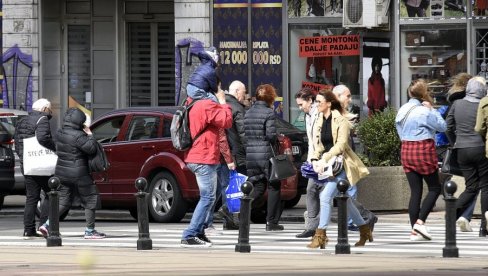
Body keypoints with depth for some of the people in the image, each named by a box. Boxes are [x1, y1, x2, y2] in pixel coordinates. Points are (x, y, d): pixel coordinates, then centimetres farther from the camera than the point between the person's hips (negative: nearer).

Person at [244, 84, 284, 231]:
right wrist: (277, 139, 5)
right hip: (266, 154, -6)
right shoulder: (268, 113, -11)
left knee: (258, 188, 13)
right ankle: (271, 222, 7)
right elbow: (271, 135, -17)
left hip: (250, 154, 6)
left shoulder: (248, 113, 10)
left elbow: (244, 133, 13)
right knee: (273, 187, 8)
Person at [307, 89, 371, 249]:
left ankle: (320, 235, -14)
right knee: (345, 201, 14)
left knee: (325, 196, -18)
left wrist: (324, 160, -23)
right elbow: (317, 144, 8)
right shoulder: (318, 122, 10)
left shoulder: (341, 121, -11)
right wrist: (315, 160, -9)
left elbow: (340, 145, -17)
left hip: (341, 164, -8)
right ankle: (365, 230, 28)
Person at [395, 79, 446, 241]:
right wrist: (432, 109, -1)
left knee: (415, 191, 8)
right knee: (434, 188, 5)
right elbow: (442, 126, -8)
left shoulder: (402, 111, 9)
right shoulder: (424, 111, -14)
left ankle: (414, 231, 4)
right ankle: (420, 221, -9)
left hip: (406, 150, 7)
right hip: (424, 150, -7)